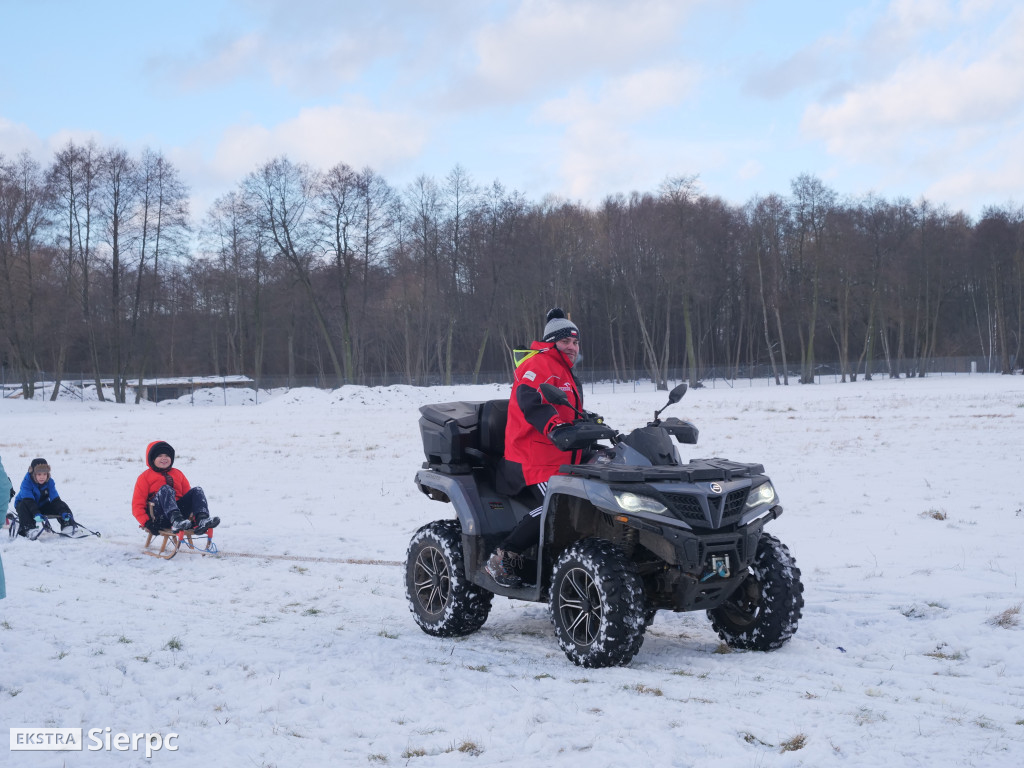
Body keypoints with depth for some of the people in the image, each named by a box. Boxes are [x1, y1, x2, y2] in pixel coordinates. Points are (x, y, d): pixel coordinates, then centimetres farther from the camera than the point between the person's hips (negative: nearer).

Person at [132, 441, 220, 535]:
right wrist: (147, 523, -12)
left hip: (179, 510, 4)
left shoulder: (178, 474, 28)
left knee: (197, 490, -13)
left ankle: (202, 520, -43)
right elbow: (137, 504, 6)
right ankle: (176, 521, -60)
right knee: (166, 489, -31)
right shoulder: (145, 477, 15)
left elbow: (187, 494, 24)